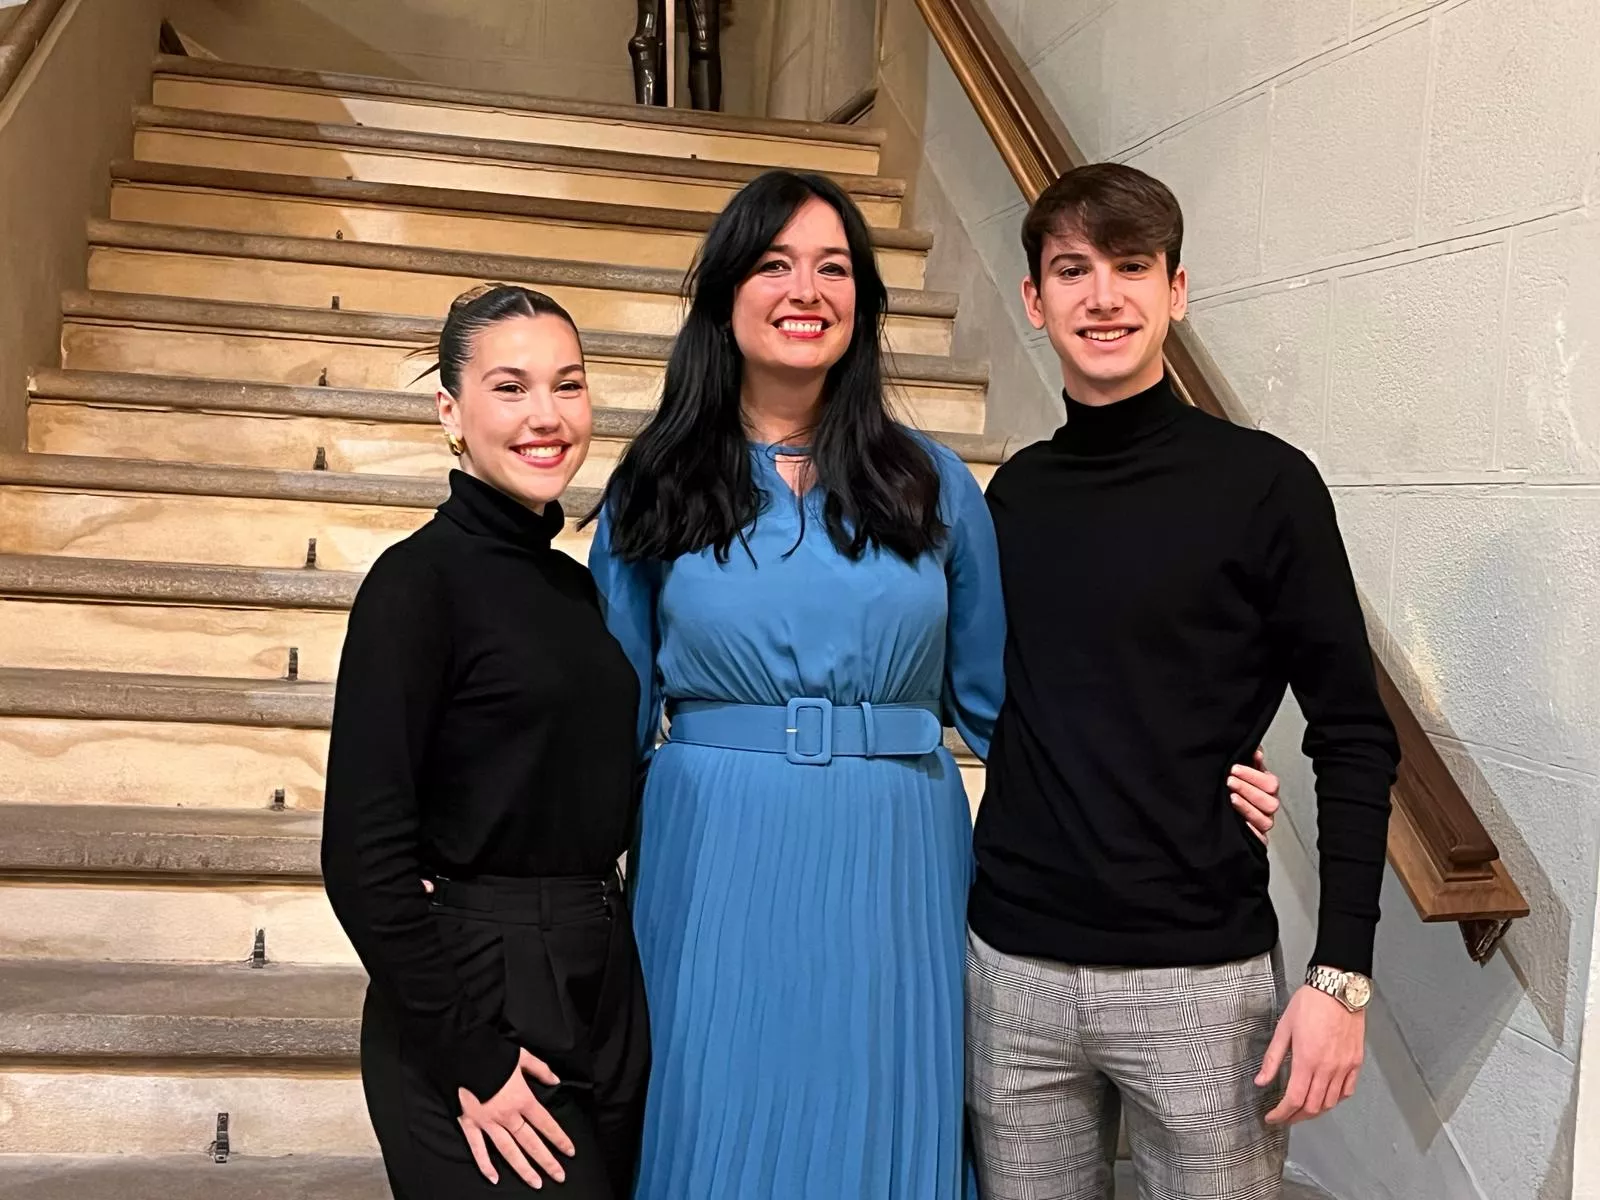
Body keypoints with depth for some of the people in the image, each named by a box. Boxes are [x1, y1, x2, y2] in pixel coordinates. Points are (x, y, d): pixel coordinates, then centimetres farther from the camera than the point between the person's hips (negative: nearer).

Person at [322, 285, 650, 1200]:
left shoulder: (575, 584, 9)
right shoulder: (421, 577, -12)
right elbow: (363, 850, -16)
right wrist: (466, 1054, -15)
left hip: (605, 987, 7)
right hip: (478, 994, -7)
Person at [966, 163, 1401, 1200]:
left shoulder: (1261, 483, -6)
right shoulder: (1015, 493, 6)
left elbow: (1354, 740, -6)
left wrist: (1342, 973, -11)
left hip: (1202, 977, -3)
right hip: (1014, 968, 4)